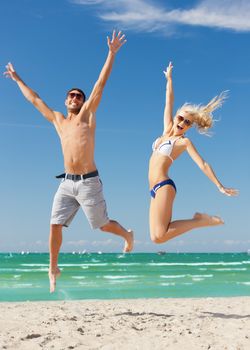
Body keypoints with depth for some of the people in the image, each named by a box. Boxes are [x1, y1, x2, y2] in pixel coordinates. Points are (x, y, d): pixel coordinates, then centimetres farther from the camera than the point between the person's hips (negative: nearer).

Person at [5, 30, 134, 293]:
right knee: (55, 225, -1)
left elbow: (100, 84, -4)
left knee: (102, 225, 2)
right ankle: (53, 269, 13)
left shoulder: (87, 113, 4)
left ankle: (127, 234, 33)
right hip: (66, 183, 5)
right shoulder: (57, 120, 16)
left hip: (88, 182, -4)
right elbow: (35, 99, 26)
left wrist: (112, 53, -10)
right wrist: (17, 79, 33)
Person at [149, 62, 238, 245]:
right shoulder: (168, 129, 16)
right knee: (157, 235, -4)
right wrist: (169, 78, 26)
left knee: (158, 236, -23)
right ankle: (199, 220, 9)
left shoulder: (184, 142, 0)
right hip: (156, 189, 7)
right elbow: (169, 101, 21)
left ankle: (202, 220, -8)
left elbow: (203, 165, -5)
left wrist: (220, 187, -10)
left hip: (164, 187, -7)